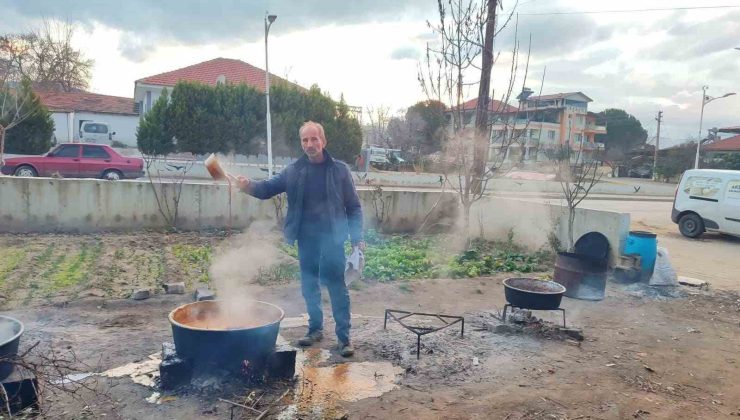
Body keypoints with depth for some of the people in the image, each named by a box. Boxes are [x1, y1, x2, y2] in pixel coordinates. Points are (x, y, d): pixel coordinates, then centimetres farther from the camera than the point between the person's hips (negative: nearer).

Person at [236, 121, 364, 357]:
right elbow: (269, 188, -3)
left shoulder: (339, 170, -3)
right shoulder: (294, 171, 4)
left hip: (332, 238, -3)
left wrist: (357, 238, -8)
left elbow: (354, 207, -1)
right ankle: (315, 328, 31)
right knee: (309, 286, 13)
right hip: (306, 239, 3)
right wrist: (249, 186, -25)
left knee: (337, 287, 0)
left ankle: (344, 337, 9)